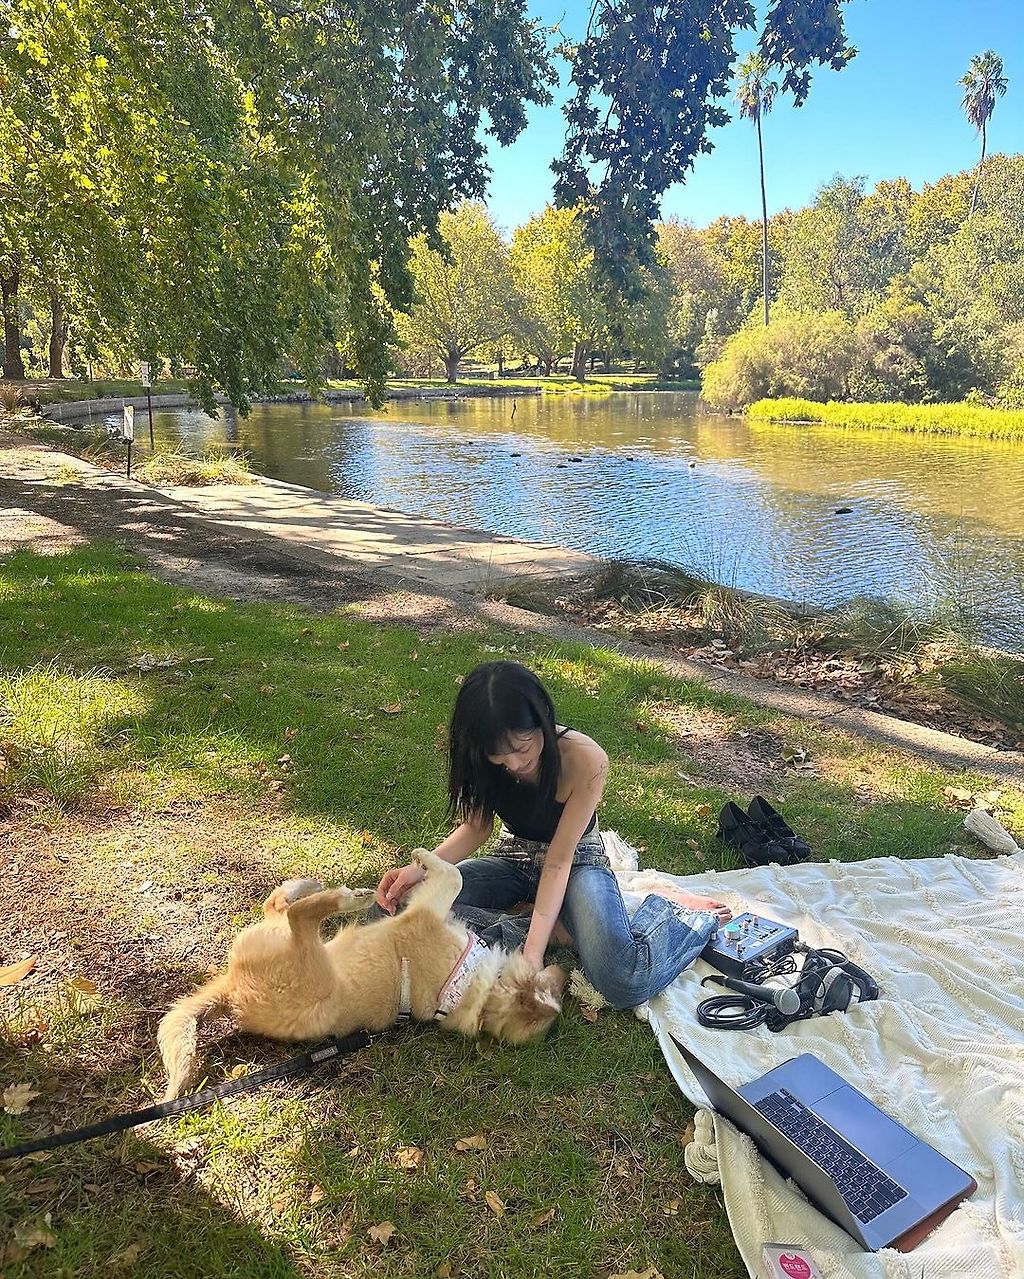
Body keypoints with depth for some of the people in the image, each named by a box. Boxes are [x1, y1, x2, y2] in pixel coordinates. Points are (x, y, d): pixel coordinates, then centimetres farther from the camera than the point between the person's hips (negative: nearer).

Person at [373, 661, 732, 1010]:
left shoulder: (585, 760, -30)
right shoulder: (480, 758, -18)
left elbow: (559, 859, -26)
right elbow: (477, 827, -6)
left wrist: (534, 948, -33)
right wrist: (422, 868, -24)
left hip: (576, 861, -4)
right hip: (514, 859, 5)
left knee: (626, 983, -33)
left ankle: (669, 906, 0)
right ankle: (557, 930, -17)